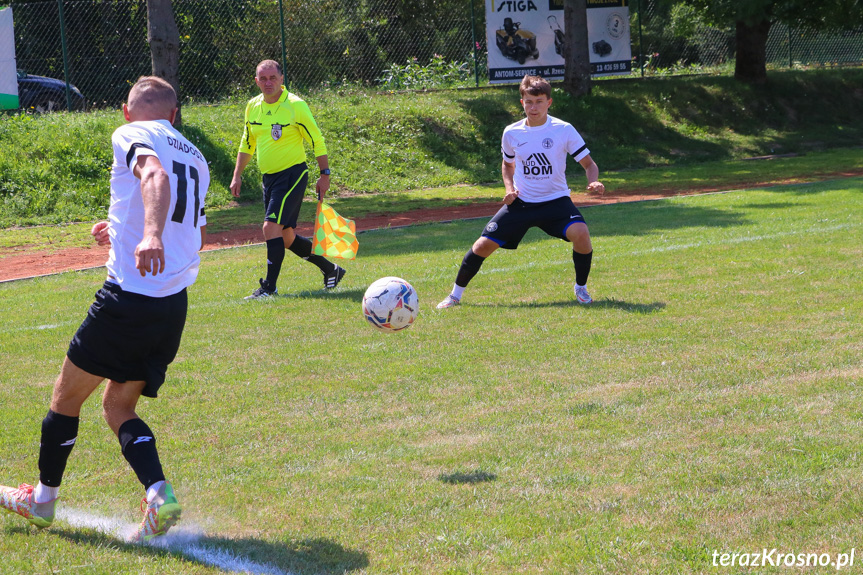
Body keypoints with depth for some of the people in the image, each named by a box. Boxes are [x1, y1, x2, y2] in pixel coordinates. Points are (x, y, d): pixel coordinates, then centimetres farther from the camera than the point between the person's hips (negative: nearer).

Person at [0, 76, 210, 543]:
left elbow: (155, 175, -25)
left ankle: (42, 500, 24)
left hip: (128, 296, -7)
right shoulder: (195, 157, 20)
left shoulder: (131, 135, -1)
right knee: (118, 407, 15)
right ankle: (159, 496, -7)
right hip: (174, 307, 7)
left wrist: (150, 234, -42)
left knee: (67, 397, 12)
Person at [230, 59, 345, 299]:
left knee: (271, 227, -18)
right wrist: (237, 176, 14)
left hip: (292, 175, -7)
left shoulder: (295, 105, -12)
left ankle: (269, 286, -11)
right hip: (269, 178, 7)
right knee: (286, 236, 11)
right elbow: (247, 144, 18)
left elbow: (317, 141, -6)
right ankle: (330, 269, 28)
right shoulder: (253, 107, 6)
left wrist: (324, 175, -8)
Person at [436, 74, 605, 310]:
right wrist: (510, 189, 0)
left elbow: (588, 163, -3)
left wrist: (594, 182, -25)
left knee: (580, 233, -29)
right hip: (521, 202, 2)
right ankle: (455, 294, 13)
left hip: (555, 200, -2)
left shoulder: (564, 130, -9)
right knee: (484, 245, -7)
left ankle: (581, 288, -4)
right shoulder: (511, 133, 0)